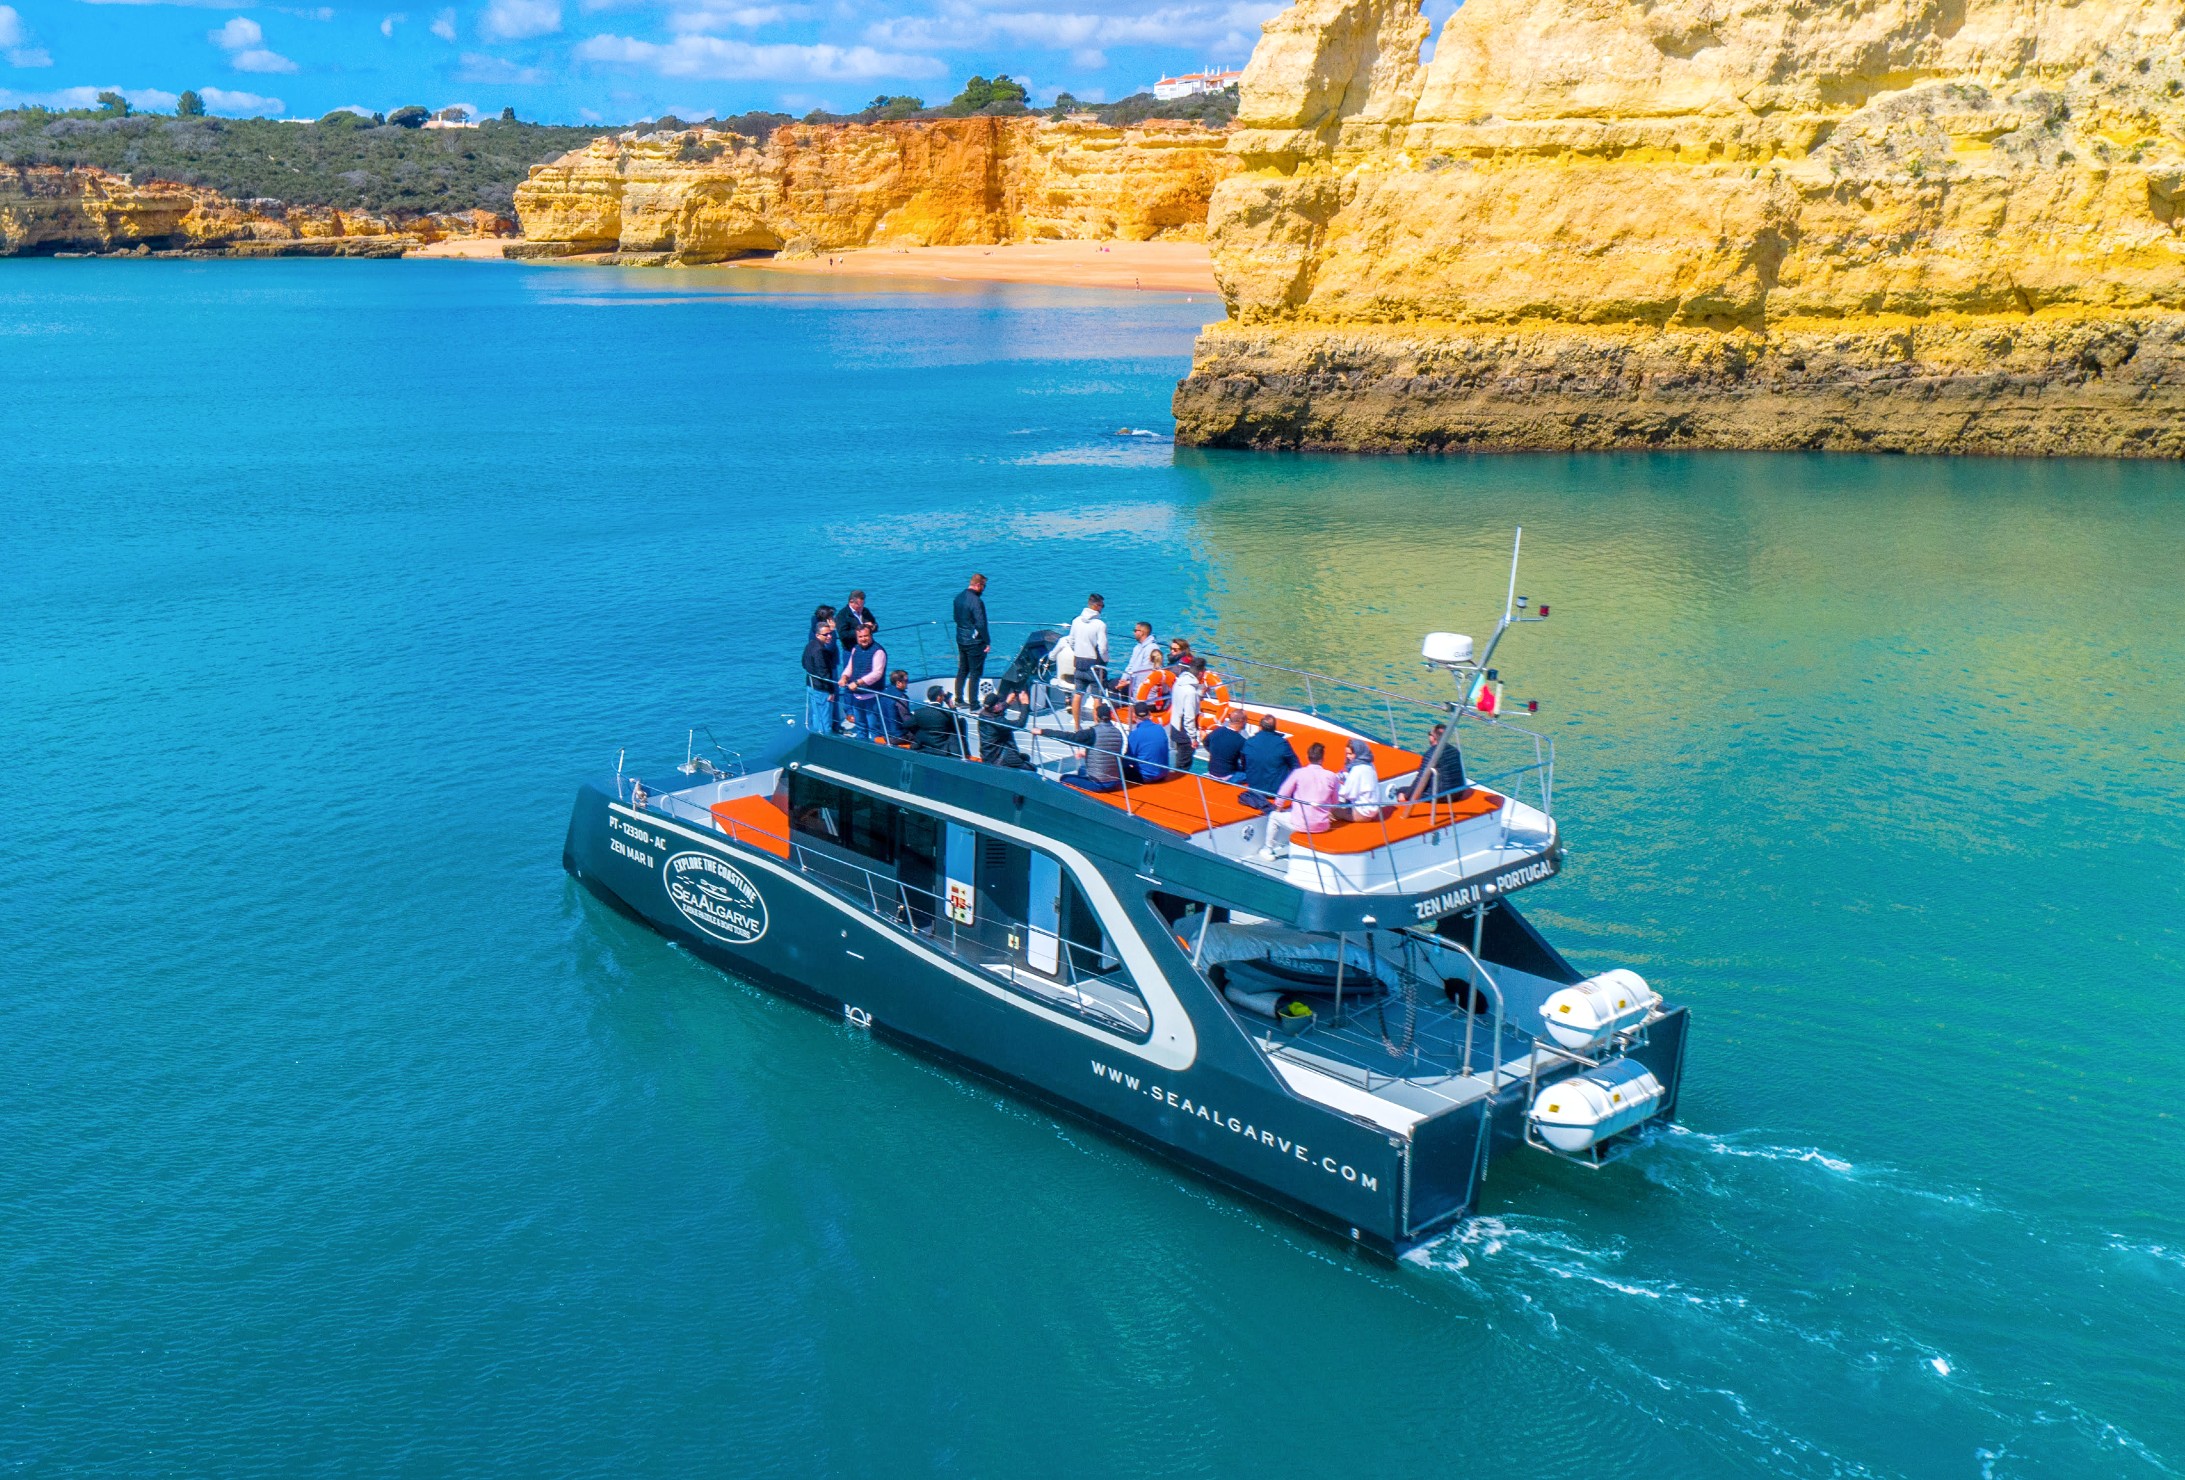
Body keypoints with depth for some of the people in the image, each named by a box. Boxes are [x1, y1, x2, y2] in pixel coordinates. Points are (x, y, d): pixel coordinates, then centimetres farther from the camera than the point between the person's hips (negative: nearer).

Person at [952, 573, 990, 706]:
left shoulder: (958, 597, 5)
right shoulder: (976, 601, -22)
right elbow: (981, 624, -22)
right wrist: (987, 641, -14)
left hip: (961, 640, 8)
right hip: (974, 642, -8)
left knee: (962, 671, 17)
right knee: (975, 673, 0)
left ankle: (959, 700, 24)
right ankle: (973, 703, 3)